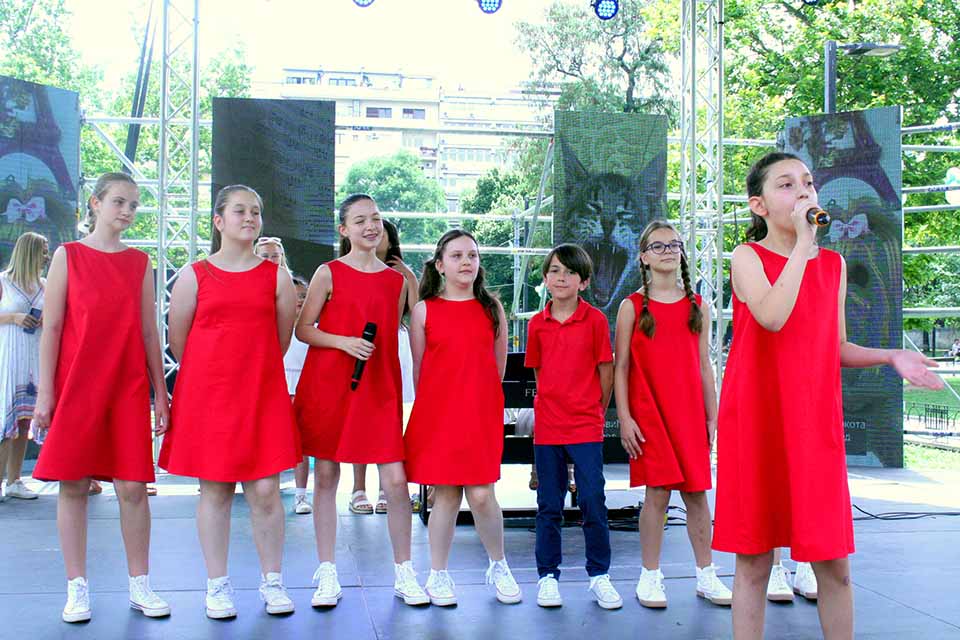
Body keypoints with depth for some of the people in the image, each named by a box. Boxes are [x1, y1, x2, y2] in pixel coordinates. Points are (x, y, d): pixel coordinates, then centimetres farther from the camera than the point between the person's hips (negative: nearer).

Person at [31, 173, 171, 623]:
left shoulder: (140, 262, 9)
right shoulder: (68, 255, 2)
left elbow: (149, 332, 9)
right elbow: (51, 328, 0)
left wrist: (160, 393, 7)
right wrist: (44, 393, -5)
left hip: (129, 388, 2)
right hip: (76, 386, -2)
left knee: (133, 487, 1)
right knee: (73, 485, 2)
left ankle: (139, 586, 13)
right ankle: (77, 589, 14)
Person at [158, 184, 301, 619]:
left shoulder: (277, 277, 5)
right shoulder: (195, 274, 4)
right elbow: (177, 339, 8)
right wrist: (215, 372, 12)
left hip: (263, 395, 1)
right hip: (206, 394, 0)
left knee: (265, 490, 0)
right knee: (215, 489, 5)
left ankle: (272, 582, 16)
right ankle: (217, 586, 17)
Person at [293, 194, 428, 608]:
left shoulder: (397, 279, 9)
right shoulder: (329, 273, 0)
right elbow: (303, 329, -1)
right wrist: (344, 342, -15)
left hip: (379, 388, 2)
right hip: (327, 384, -1)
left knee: (395, 480, -4)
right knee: (326, 476, 5)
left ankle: (403, 574, 11)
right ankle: (327, 574, 17)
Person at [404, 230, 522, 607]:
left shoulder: (492, 308, 6)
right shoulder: (424, 310, 2)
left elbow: (498, 365, 12)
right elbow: (418, 369, 7)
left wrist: (480, 398, 11)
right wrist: (434, 404, 7)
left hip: (482, 416, 1)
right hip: (437, 415, -1)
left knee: (481, 495, -3)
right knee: (446, 495, 3)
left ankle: (499, 568, 19)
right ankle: (438, 575, 19)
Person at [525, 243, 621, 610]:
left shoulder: (595, 320, -4)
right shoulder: (537, 324, 5)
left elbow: (606, 371, 0)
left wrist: (596, 413, 6)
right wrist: (554, 408, 11)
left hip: (586, 427, -2)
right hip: (547, 426, 2)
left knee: (593, 503, 0)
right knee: (549, 506, 9)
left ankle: (599, 576, 15)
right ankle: (548, 576, 19)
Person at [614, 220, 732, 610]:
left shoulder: (697, 306, 9)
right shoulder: (632, 307, 1)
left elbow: (704, 365, 11)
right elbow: (621, 367, -1)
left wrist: (712, 416, 8)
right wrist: (624, 418, -8)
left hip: (690, 412, 3)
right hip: (648, 414, -3)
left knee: (696, 493, 5)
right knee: (658, 492, -4)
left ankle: (706, 575, 16)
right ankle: (650, 577, 8)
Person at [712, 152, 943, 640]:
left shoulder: (833, 264, 12)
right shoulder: (748, 257, -2)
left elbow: (834, 348, 16)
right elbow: (773, 317, -22)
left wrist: (891, 356, 0)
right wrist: (802, 243, -17)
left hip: (816, 423, 4)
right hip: (756, 422, -4)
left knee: (834, 565, 6)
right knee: (753, 560, 4)